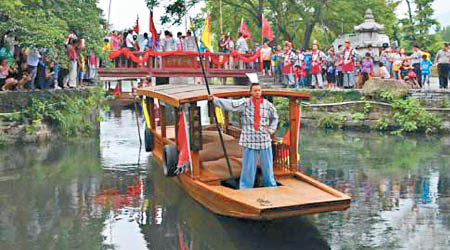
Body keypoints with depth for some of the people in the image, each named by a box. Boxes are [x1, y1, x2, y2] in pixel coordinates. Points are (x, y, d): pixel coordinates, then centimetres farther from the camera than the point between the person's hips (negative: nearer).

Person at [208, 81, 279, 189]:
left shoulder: (268, 104, 6)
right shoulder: (245, 103, -1)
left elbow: (275, 117, 22)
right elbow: (230, 104, -11)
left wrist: (271, 129, 11)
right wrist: (215, 99, -21)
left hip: (264, 140, 2)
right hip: (249, 140, -2)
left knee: (267, 164, 10)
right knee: (248, 166, 2)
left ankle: (271, 186, 24)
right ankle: (245, 188, 11)